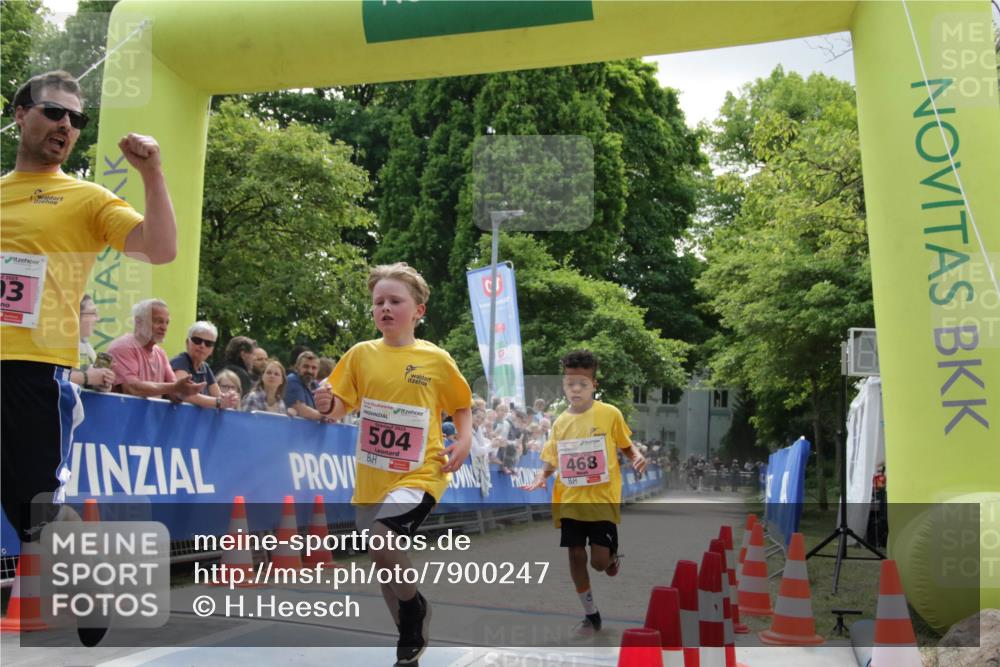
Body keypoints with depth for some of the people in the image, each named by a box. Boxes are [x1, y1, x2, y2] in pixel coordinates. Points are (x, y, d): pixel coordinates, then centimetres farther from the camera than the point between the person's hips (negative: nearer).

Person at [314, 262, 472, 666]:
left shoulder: (436, 359, -4)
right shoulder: (361, 354, 2)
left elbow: (462, 406, 9)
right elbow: (341, 408, 1)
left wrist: (464, 440, -8)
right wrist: (327, 404, -20)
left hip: (420, 474, -4)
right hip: (371, 479, 4)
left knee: (380, 539, -29)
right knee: (386, 573, 13)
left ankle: (414, 607, -1)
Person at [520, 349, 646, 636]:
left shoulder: (610, 413, -5)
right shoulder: (560, 422, 4)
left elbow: (625, 445, 7)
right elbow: (551, 459, 10)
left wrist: (637, 458, -14)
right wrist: (540, 478, -9)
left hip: (602, 499, -3)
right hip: (570, 501, 3)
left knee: (600, 561, -6)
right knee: (576, 555, 6)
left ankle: (614, 558, 33)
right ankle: (591, 615, 23)